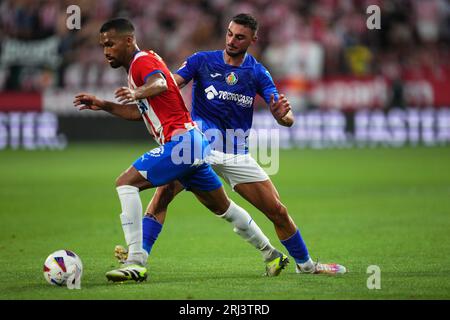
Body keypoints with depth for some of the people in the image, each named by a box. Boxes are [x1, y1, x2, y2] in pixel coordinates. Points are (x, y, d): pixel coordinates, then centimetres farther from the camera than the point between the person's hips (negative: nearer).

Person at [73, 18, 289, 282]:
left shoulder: (142, 61, -9)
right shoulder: (139, 66, 21)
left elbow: (160, 84, -33)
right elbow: (139, 112, 31)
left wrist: (136, 93, -54)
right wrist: (103, 105, 24)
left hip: (180, 140, -11)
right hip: (193, 142, 11)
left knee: (126, 183, -18)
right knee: (221, 206, 22)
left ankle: (136, 262, -24)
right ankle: (272, 254, 33)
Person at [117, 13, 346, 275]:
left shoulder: (258, 72, 3)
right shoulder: (202, 61, -1)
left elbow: (287, 118, -5)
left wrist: (283, 114, -30)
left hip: (237, 153, 2)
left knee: (278, 211, 2)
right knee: (165, 189, -27)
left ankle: (305, 264, 23)